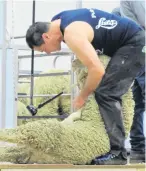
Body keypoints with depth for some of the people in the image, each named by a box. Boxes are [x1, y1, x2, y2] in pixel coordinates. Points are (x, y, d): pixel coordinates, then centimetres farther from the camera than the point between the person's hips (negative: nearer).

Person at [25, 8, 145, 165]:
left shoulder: (72, 34, -26)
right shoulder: (60, 19, 3)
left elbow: (97, 70, -29)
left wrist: (82, 96, -14)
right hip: (132, 41, 10)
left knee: (105, 93, -16)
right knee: (110, 93, 16)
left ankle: (117, 153, -16)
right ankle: (117, 146, 21)